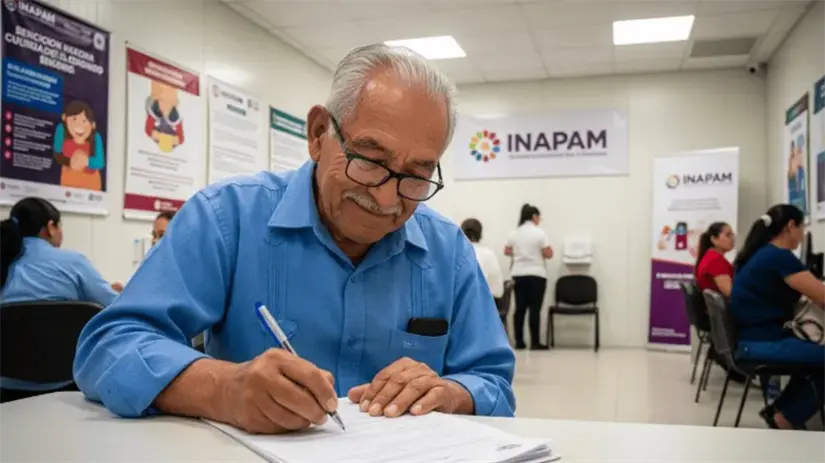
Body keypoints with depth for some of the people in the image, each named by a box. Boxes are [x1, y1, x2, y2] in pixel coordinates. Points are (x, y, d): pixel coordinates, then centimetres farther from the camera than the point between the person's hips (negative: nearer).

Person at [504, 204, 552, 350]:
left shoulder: (514, 233, 6)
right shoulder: (539, 233, -9)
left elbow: (507, 252, 13)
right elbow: (548, 254, -11)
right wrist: (540, 251, 10)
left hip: (518, 275, 5)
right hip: (536, 275, -5)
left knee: (520, 308, 7)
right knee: (535, 309, -3)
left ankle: (519, 342, 9)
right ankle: (535, 343, -2)